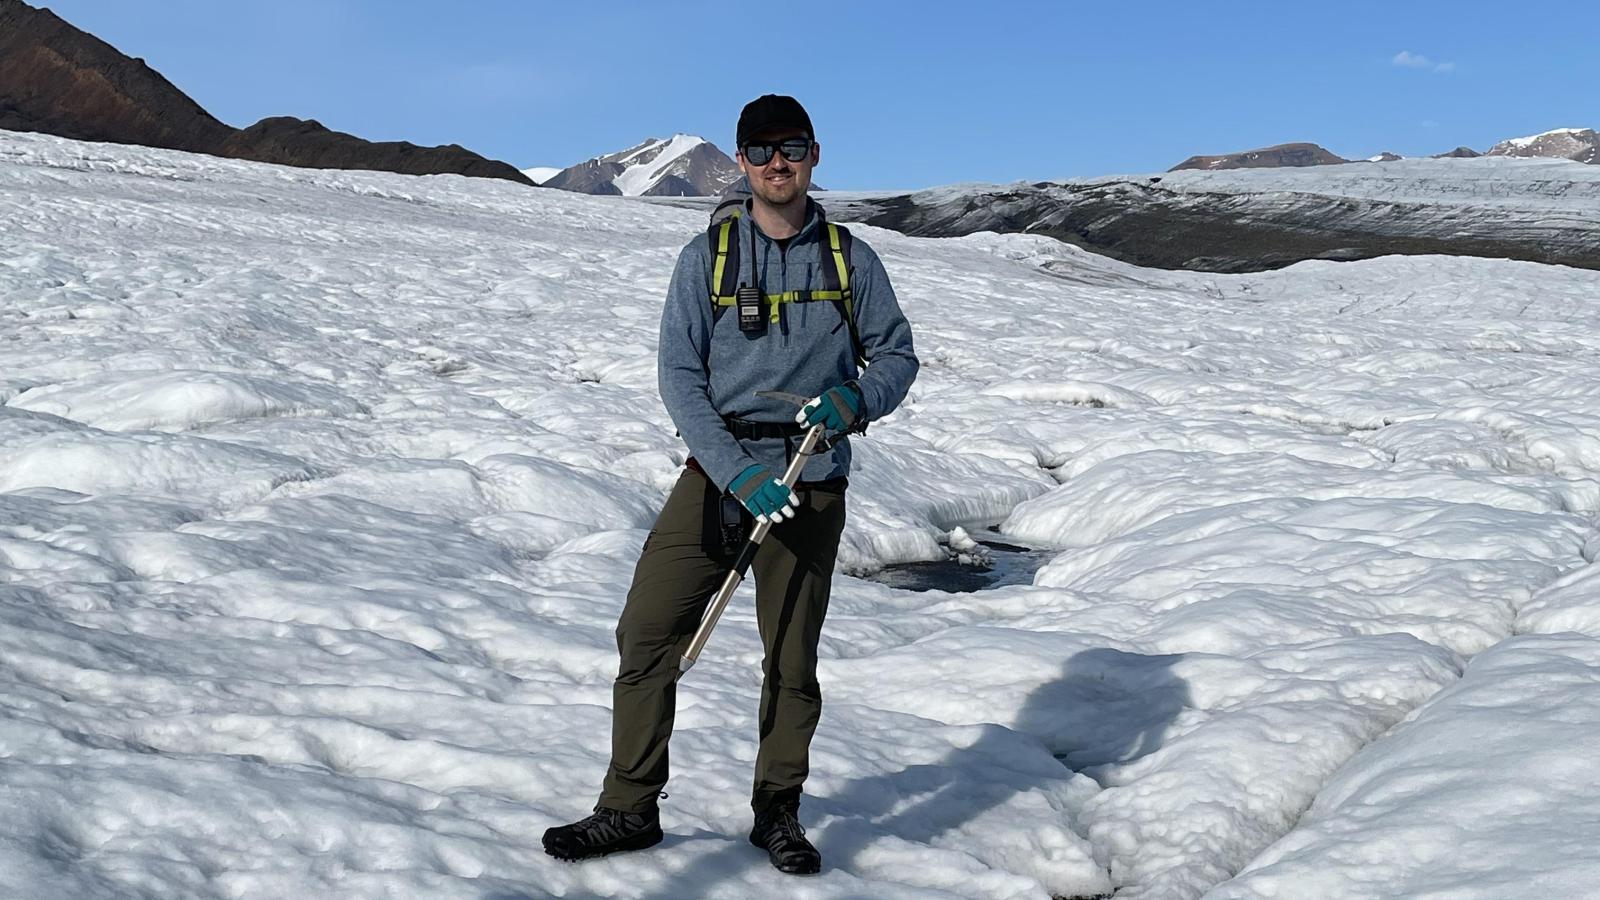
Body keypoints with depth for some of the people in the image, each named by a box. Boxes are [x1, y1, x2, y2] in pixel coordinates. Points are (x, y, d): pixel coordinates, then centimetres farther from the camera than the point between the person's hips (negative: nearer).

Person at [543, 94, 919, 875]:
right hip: (717, 472, 0)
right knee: (646, 634, -4)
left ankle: (778, 811, 27)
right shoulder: (707, 255, 2)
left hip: (810, 486, 0)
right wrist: (736, 473, -16)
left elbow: (897, 356, 11)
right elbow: (679, 375, -4)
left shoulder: (850, 259, 5)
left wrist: (855, 400, -13)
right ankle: (630, 810, 12)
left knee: (792, 658, 6)